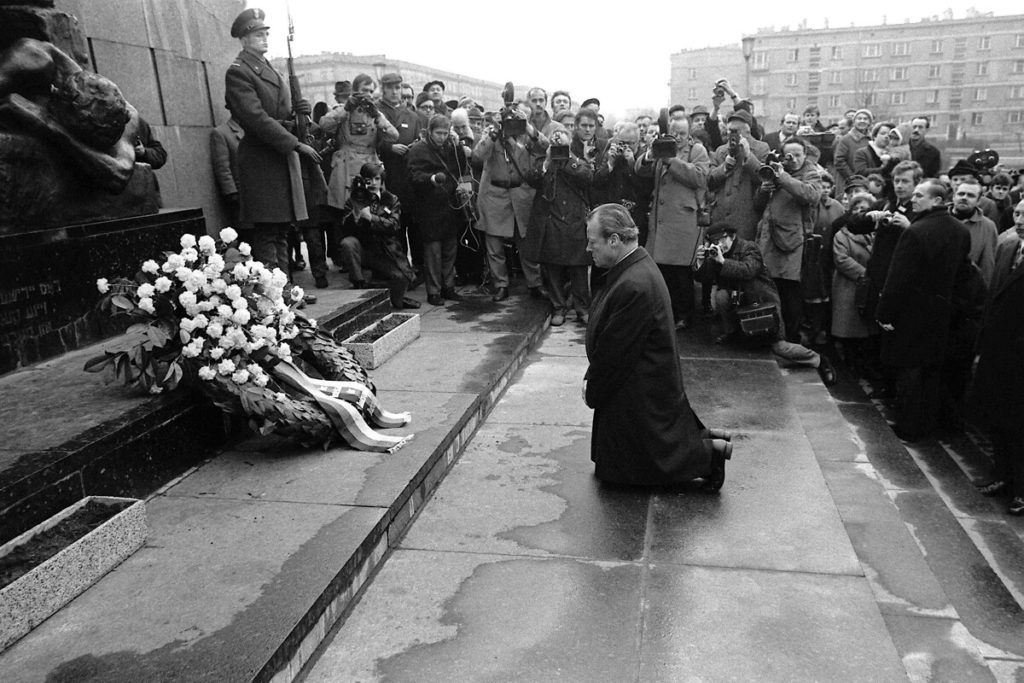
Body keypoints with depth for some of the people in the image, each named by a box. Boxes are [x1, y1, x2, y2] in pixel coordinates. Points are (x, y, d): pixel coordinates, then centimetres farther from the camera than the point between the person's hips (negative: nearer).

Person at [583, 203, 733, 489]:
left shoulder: (633, 286, -31)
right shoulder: (636, 266, 1)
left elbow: (614, 351, -23)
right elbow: (605, 336, 7)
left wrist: (593, 391, -8)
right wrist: (591, 378, 5)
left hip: (640, 395, -10)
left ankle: (710, 453, 12)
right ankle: (702, 439, 24)